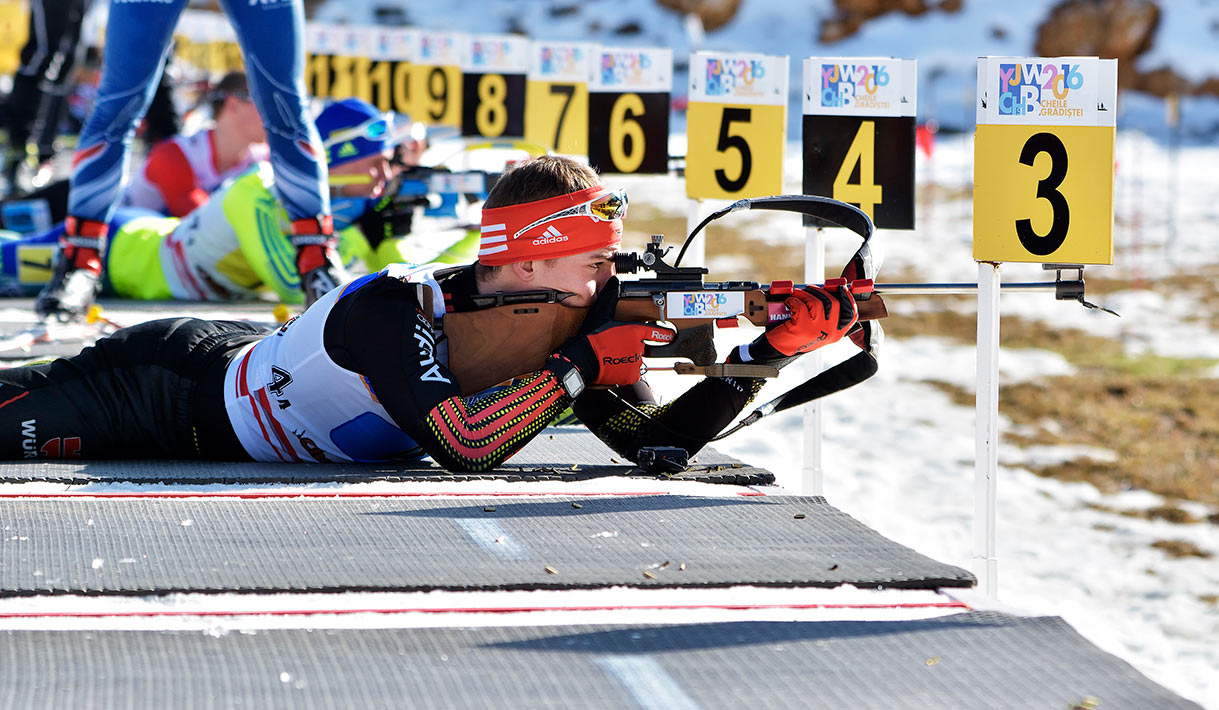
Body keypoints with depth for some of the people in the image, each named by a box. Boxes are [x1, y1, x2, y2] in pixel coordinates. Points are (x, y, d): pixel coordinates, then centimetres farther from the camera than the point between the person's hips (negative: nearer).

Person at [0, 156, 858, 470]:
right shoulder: (395, 310, -37)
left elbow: (656, 440, -14)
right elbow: (465, 446, -48)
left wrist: (769, 352, -26)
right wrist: (582, 366, -42)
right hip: (173, 394, -7)